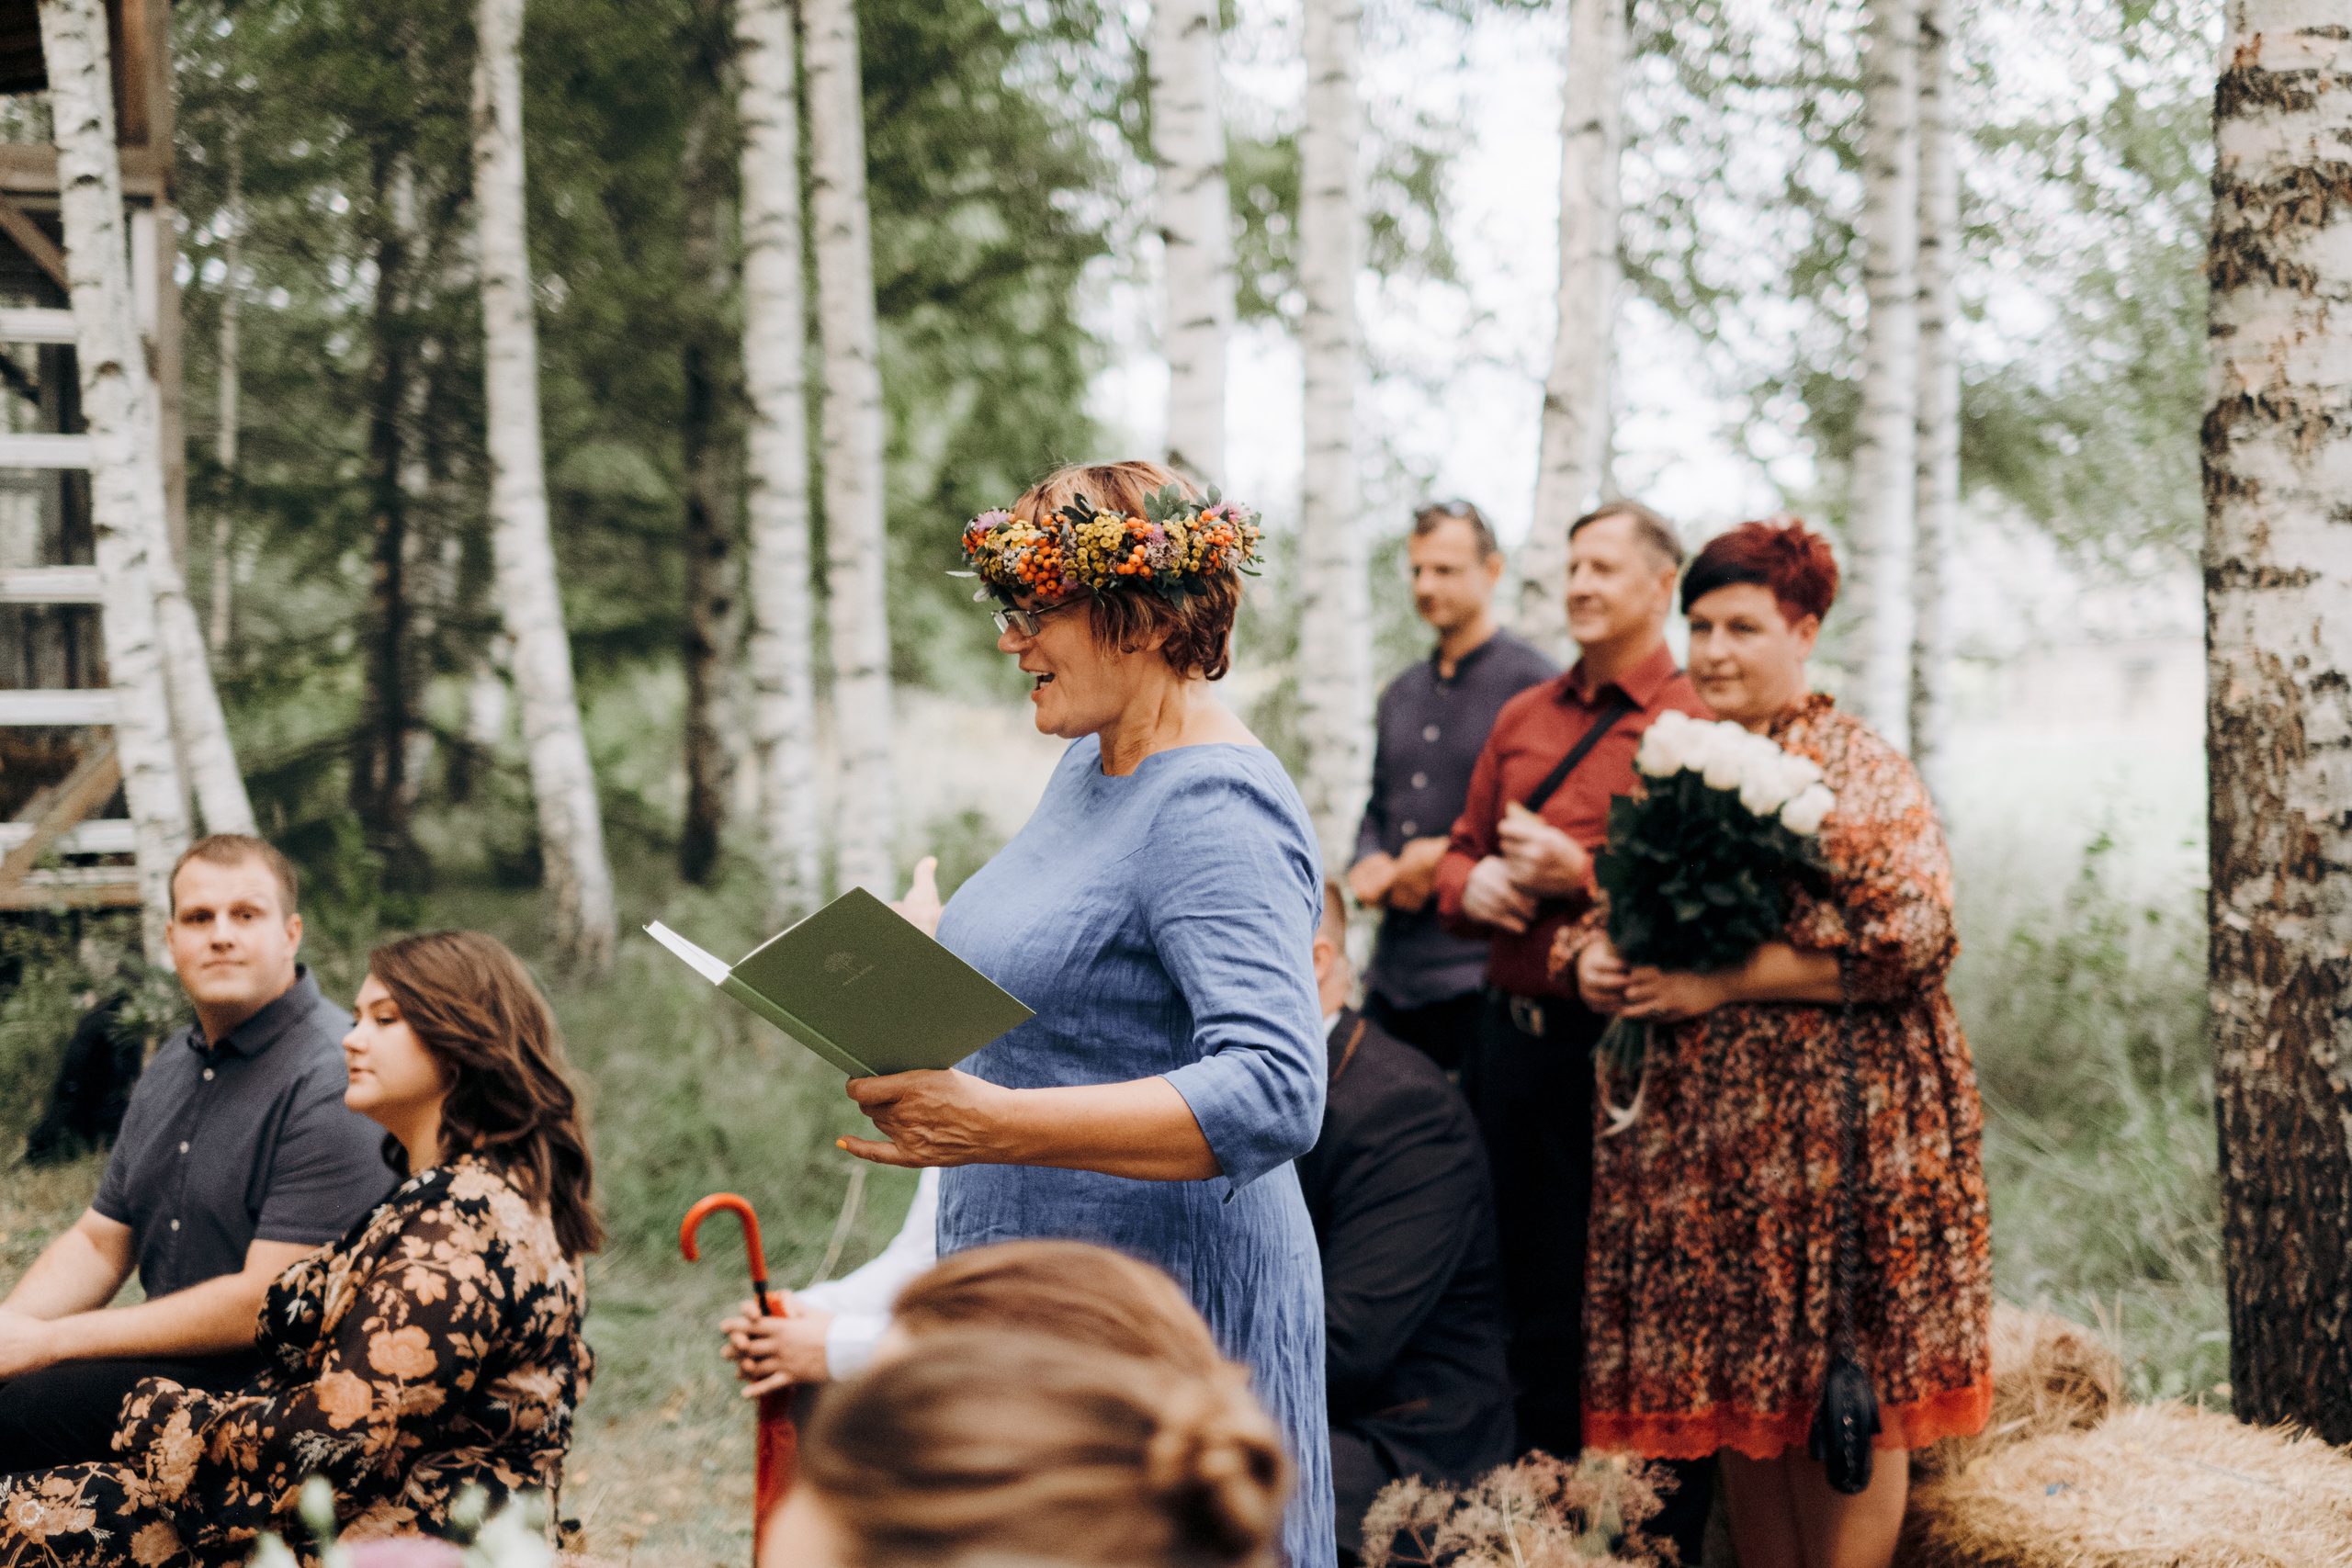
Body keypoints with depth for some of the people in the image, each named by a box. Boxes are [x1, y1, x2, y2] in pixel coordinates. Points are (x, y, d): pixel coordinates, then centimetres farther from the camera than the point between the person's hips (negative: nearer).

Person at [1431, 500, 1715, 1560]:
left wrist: (1582, 872, -18)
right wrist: (1473, 884, -1)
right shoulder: (1524, 720, 14)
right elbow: (1459, 855, 22)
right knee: (1535, 1305, 14)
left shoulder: (1695, 725, -8)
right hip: (1514, 1036, 7)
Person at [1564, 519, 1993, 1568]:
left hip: (1833, 1125, -6)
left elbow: (1912, 938, -17)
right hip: (1695, 1123, 6)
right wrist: (1596, 959, -2)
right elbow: (1613, 908, 23)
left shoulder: (1861, 770, -5)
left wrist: (1724, 980, -18)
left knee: (1842, 1400, -2)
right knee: (1735, 1399, 9)